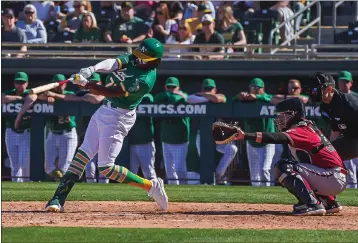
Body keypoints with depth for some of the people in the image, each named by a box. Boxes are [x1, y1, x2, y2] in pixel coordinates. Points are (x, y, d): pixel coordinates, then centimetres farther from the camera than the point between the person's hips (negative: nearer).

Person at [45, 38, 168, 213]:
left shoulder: (145, 80, -23)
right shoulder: (132, 59, 1)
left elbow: (111, 92, -28)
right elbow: (112, 63, -17)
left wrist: (84, 83, -32)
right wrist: (91, 69, -36)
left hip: (118, 118, -8)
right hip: (104, 111, 8)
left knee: (106, 168, -9)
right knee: (83, 154, 3)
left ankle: (150, 186, 3)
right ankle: (59, 198, 2)